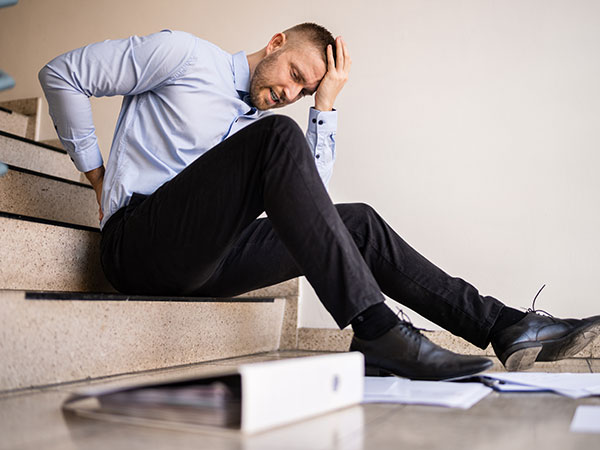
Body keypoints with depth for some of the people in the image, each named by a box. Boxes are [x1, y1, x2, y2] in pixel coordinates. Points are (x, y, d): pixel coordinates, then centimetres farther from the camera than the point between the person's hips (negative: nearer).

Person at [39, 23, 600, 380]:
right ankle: (376, 331, -34)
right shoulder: (184, 54, 3)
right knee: (278, 135, -28)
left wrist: (324, 105, 8)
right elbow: (62, 73, 3)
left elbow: (309, 196, 10)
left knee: (357, 221, -3)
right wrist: (95, 171, 0)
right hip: (138, 242, -7)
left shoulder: (261, 119, 22)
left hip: (203, 260, 7)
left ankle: (503, 324, -3)